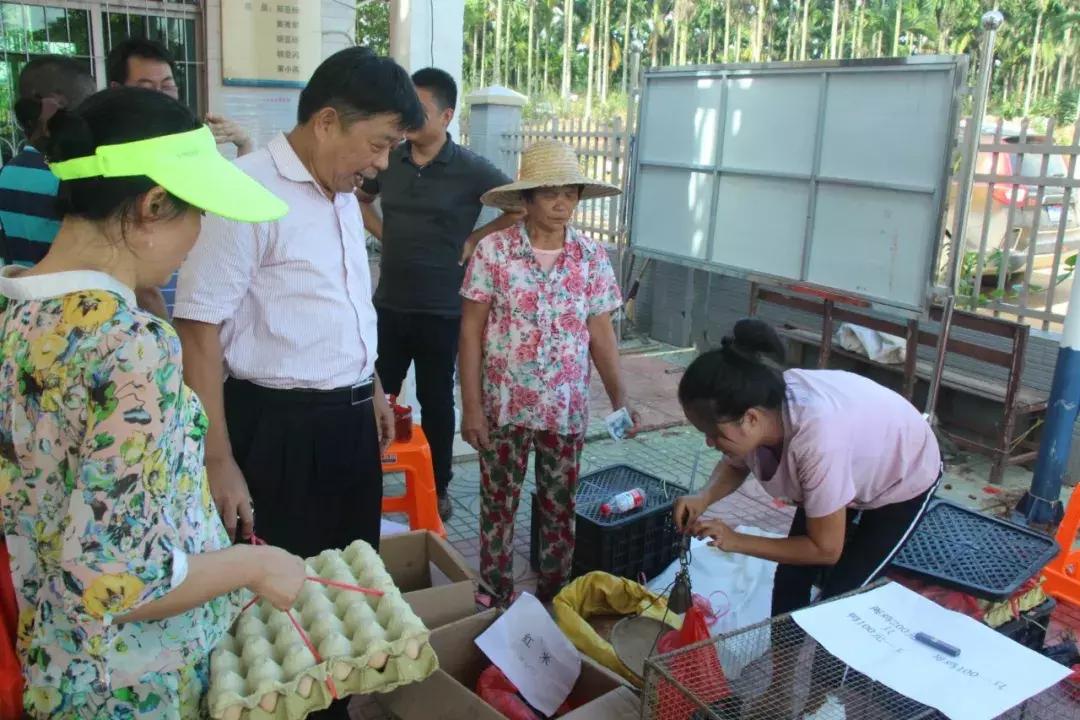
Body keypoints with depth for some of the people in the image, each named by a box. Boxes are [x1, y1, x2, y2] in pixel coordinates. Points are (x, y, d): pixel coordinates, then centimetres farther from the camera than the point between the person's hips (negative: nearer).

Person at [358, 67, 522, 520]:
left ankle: (438, 488, 25)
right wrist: (384, 235, 6)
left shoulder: (471, 170, -10)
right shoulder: (389, 160, 2)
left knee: (436, 401, 9)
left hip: (441, 310, -3)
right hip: (389, 304, 3)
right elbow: (360, 199, 21)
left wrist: (476, 239, -9)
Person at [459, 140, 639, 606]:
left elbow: (601, 333, 3)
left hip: (567, 408, 2)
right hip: (503, 404, -2)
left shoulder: (591, 258, -2)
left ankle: (555, 596, 33)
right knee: (498, 505, 12)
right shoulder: (494, 250, -9)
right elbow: (471, 330, -6)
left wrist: (620, 400, -6)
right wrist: (471, 407, -9)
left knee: (561, 507, 14)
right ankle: (496, 598, 30)